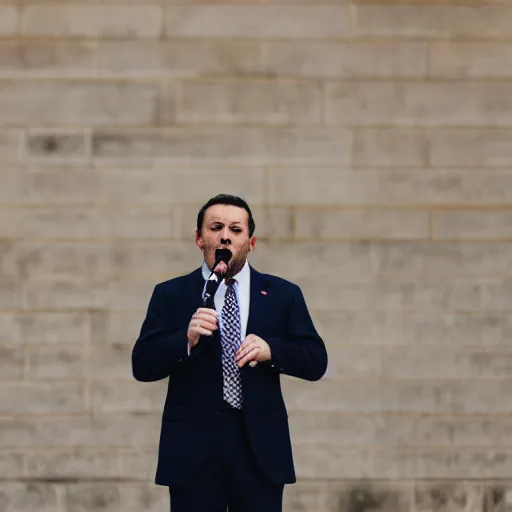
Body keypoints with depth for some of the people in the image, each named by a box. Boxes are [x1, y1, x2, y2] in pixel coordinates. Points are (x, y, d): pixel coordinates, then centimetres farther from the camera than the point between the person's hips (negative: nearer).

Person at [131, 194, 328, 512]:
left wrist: (270, 349, -15)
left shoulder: (283, 295, 10)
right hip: (193, 449, -1)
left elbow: (316, 362, 4)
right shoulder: (170, 295, 7)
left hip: (260, 448, 1)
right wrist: (187, 339, -19)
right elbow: (142, 366, -1)